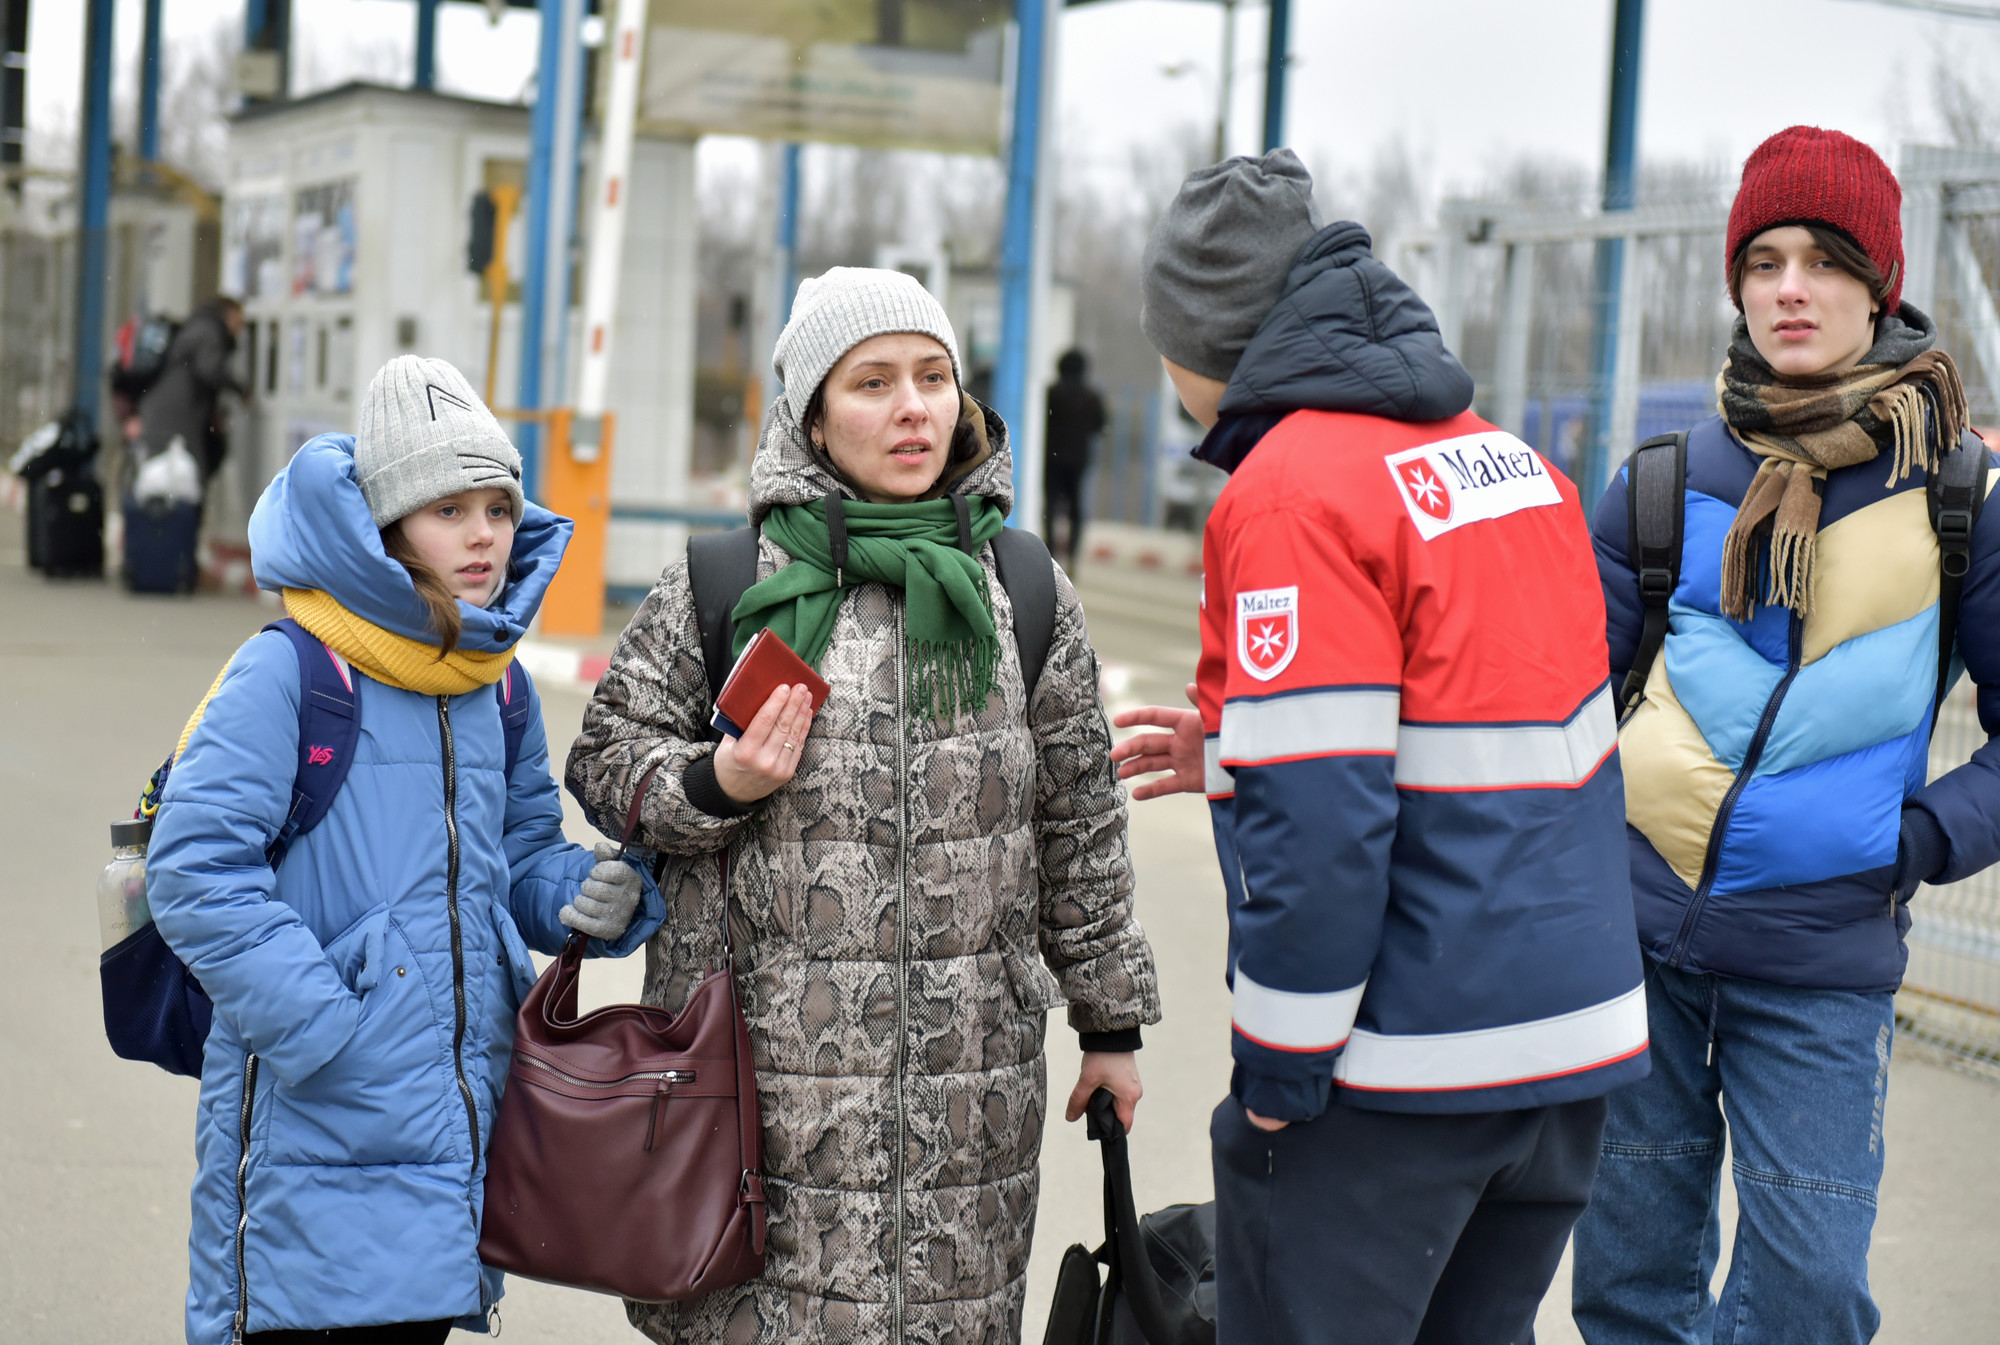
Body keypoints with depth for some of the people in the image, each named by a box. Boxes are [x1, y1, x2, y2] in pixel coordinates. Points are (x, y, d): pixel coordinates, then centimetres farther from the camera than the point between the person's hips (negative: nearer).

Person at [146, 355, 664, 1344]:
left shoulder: (498, 686, 11)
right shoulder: (289, 672, -11)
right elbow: (195, 868, -17)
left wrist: (598, 897, -4)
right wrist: (319, 1029, -21)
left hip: (452, 1110, 6)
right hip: (311, 1125, -6)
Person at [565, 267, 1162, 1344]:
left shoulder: (1028, 596, 8)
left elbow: (1080, 818, 13)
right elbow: (606, 756, 9)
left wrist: (1111, 1019, 15)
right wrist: (715, 785, -12)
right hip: (768, 1060, -2)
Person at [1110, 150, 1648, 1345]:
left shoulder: (1293, 493, -15)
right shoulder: (1513, 461, 11)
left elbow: (1317, 826, -21)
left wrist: (1278, 1074, -12)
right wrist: (1244, 749, 18)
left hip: (1400, 1071, -8)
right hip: (1580, 1037, 8)